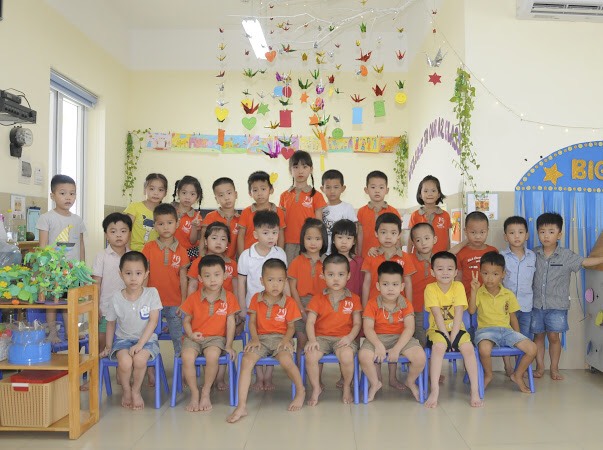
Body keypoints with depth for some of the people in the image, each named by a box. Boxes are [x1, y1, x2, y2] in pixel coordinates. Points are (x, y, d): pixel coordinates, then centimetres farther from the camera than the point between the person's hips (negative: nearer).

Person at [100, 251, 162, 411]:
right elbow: (111, 323, 10)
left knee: (139, 359, -32)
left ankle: (136, 390, -1)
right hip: (123, 339, 1)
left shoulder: (152, 293, -8)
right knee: (125, 362, -30)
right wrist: (108, 347, 14)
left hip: (146, 339, -1)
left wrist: (140, 344, -17)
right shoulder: (116, 298, -4)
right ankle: (126, 390, 3)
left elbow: (153, 321, -10)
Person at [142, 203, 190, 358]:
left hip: (174, 303, 0)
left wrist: (183, 303, 0)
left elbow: (183, 278, 2)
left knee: (178, 337, 7)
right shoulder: (149, 248, -2)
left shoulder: (181, 251, 0)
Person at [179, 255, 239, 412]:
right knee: (187, 357, -29)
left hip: (216, 337, -1)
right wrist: (190, 334, -12)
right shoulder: (193, 298, 1)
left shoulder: (229, 298, 0)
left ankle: (206, 392, -11)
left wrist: (228, 345, -1)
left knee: (212, 356, -33)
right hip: (194, 338, 1)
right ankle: (194, 393, -10)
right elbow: (186, 320, 8)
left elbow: (230, 322, 2)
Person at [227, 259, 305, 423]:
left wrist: (286, 340, -15)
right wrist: (255, 339, -8)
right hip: (261, 338, 2)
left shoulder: (289, 302, 0)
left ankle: (300, 391, -2)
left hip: (280, 338, -2)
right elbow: (252, 322, 8)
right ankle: (241, 406, -25)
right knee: (246, 361, -26)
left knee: (286, 360, -33)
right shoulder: (256, 299, 6)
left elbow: (291, 326, 3)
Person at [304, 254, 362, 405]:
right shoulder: (318, 298, 6)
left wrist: (350, 337, -15)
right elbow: (310, 322, 0)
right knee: (310, 355, -29)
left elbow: (357, 323, 5)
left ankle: (347, 387, -1)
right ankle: (316, 388, -1)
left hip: (344, 338, -1)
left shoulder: (353, 299, 6)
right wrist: (312, 340, -17)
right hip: (321, 337, 1)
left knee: (347, 356, -33)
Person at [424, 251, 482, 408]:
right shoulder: (430, 288, -8)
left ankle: (475, 391, -17)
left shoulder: (458, 286, -4)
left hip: (457, 329, 2)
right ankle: (434, 391, -29)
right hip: (437, 329, -2)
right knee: (439, 346, -33)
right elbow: (438, 315, -14)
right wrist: (446, 336, -20)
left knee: (468, 347, -27)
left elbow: (458, 314, -11)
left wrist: (453, 337, -19)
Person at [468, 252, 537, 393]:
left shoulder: (508, 295, 10)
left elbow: (512, 317, 16)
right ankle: (488, 375, -3)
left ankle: (518, 375, 12)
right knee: (484, 349, -37)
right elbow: (471, 311, -15)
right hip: (486, 330, -4)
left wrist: (518, 337, 10)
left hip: (506, 330, 4)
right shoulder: (479, 292, 1)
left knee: (532, 348, -15)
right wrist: (474, 290, -22)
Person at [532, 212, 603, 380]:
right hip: (537, 303, 2)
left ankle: (554, 368, 15)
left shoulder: (566, 255, -5)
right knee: (538, 335, 9)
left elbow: (584, 262, -8)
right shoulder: (534, 254, 1)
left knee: (553, 336, 1)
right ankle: (540, 367, 22)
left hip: (557, 305, -2)